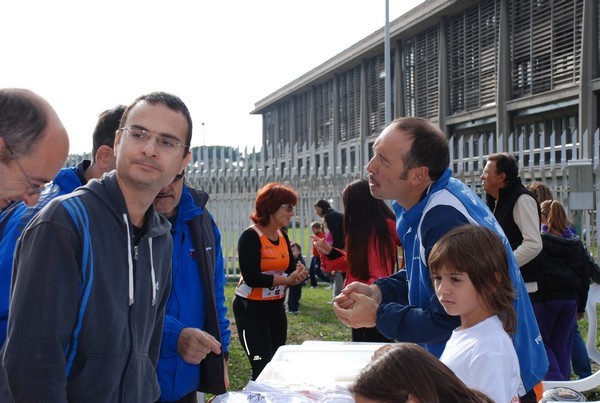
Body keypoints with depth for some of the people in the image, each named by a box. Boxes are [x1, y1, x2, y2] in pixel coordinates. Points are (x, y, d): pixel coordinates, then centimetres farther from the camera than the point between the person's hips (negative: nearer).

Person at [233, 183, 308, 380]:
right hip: (251, 309, -8)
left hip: (276, 307, 8)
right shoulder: (251, 237, -15)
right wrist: (288, 279, -20)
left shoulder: (283, 236, 7)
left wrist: (298, 274, -14)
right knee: (263, 369, -10)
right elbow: (251, 277, -23)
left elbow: (289, 270, 10)